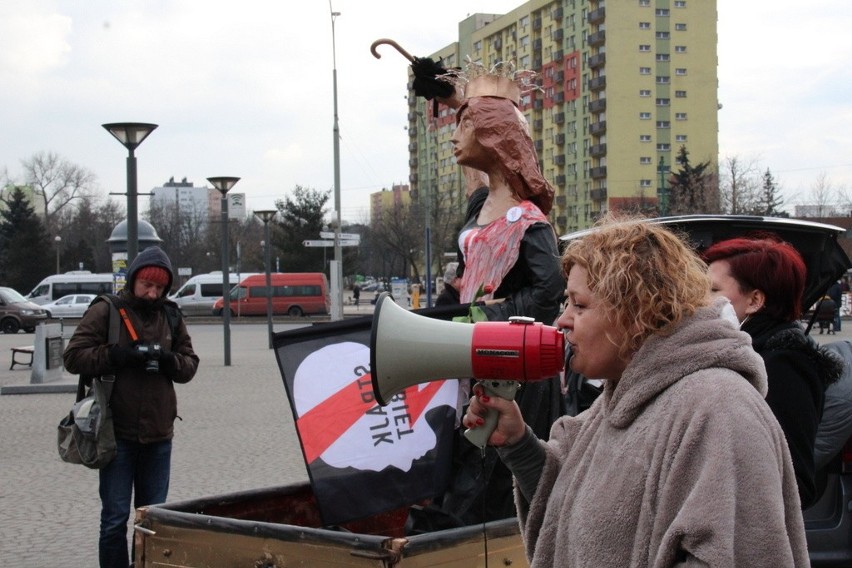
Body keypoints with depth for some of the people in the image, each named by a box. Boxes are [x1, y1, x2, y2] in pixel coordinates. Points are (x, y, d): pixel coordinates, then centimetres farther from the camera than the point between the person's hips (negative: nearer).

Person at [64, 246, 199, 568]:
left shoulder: (171, 317, 10)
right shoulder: (106, 312, -4)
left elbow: (189, 366, 10)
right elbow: (74, 357, -8)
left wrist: (167, 359, -12)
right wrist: (119, 355, -19)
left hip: (159, 434, 4)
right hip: (117, 433, -4)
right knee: (115, 517, 0)